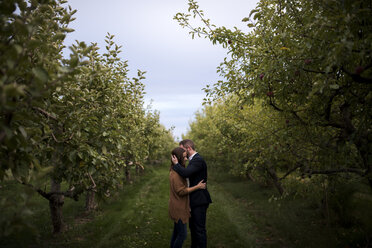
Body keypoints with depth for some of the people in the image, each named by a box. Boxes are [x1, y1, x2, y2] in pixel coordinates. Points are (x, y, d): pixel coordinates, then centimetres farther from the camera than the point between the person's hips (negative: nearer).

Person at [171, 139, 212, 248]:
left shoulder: (198, 160, -21)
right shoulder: (193, 159, 11)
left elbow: (185, 173, -35)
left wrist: (176, 163, -21)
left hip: (200, 200, -10)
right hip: (195, 200, 10)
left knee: (200, 229, -1)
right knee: (192, 226, 22)